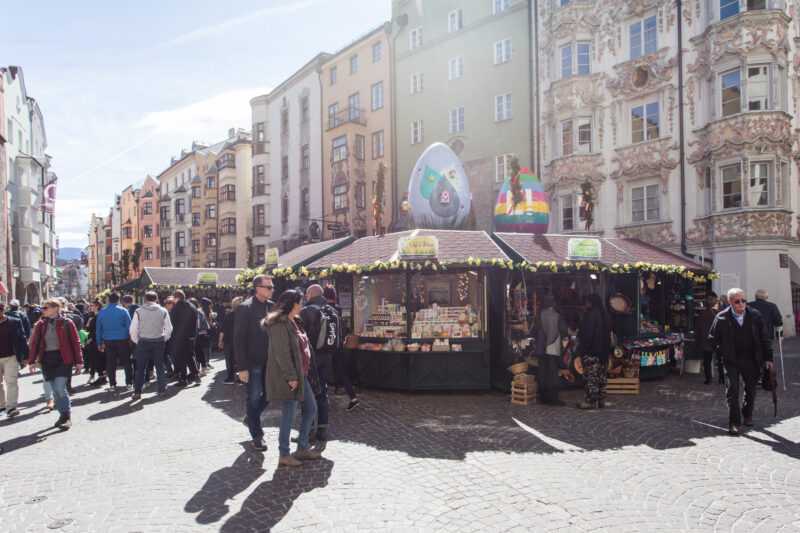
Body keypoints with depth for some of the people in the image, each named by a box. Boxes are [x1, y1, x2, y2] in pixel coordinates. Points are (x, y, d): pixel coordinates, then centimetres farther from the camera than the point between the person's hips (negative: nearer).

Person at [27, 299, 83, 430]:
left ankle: (67, 416, -3)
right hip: (47, 360, 5)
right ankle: (63, 415, 21)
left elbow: (75, 342, -3)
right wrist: (32, 360, 1)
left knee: (60, 388, -14)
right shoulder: (41, 324, 7)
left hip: (63, 359, -5)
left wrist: (78, 361, -5)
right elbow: (34, 343, 8)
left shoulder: (66, 323, -4)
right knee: (55, 390, 9)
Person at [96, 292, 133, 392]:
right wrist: (131, 339, 1)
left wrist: (99, 343, 14)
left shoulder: (102, 312, 4)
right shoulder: (123, 311, -5)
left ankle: (112, 385, 11)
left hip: (108, 341, 2)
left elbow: (98, 329, 8)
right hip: (122, 340, -2)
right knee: (126, 362, 6)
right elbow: (129, 326, -6)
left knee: (110, 364, 9)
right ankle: (129, 383, 6)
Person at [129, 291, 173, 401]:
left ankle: (137, 392, 2)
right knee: (160, 366, 12)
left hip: (143, 342, -1)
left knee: (140, 368, 5)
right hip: (159, 342, 1)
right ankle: (162, 389, 18)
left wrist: (137, 341, 8)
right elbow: (169, 329, 1)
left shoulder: (138, 312, -5)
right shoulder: (163, 311, -1)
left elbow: (133, 330, -6)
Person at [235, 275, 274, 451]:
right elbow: (239, 339, -13)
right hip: (253, 362, -6)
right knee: (254, 397, 4)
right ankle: (257, 435, 19)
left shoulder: (272, 306, 5)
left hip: (269, 360, 6)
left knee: (269, 394, 13)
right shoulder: (245, 308, -12)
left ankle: (251, 418, 39)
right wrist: (242, 367, -16)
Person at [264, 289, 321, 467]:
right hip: (288, 377, -10)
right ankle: (284, 455, 10)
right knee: (288, 414, -2)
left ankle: (303, 448, 23)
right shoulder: (280, 324, -16)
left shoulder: (293, 322, 15)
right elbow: (281, 352, -22)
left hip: (300, 374, 10)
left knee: (311, 408, 14)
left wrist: (303, 372, 15)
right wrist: (290, 377, -23)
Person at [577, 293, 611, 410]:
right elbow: (608, 333, 14)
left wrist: (582, 346, -9)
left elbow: (587, 333, -18)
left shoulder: (591, 315, -15)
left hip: (591, 350, -9)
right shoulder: (603, 315, 10)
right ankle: (601, 400, 17)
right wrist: (607, 348, 19)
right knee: (601, 375, 12)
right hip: (603, 350, 9)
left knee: (591, 376, -5)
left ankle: (592, 401, -3)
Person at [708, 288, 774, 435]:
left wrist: (768, 358, 1)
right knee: (732, 390, -7)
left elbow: (764, 338, 3)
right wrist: (722, 353, 0)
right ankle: (734, 423, -2)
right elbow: (712, 338, 6)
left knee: (751, 389, 15)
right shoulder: (721, 318, -7)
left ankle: (747, 415, 37)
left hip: (751, 359, 2)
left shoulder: (755, 315, -3)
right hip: (731, 361, -2)